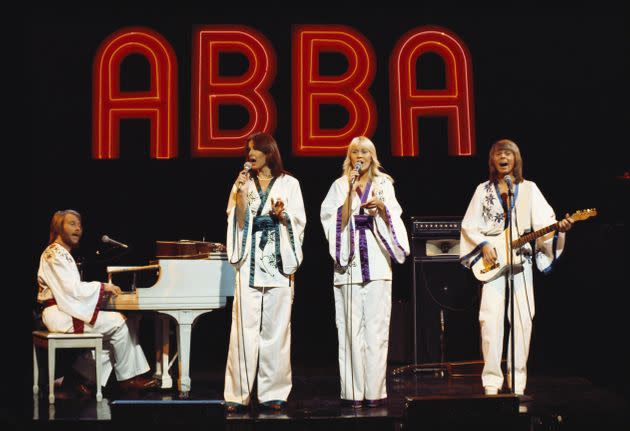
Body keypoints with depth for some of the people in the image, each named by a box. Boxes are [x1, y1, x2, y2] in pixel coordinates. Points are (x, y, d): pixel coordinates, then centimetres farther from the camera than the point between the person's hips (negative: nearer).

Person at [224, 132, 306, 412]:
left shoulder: (288, 183, 10)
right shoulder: (243, 183, 15)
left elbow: (299, 221, 5)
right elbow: (239, 221, 5)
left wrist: (282, 214, -13)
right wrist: (240, 194, -6)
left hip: (279, 263, -1)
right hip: (250, 262, 1)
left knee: (276, 328, -1)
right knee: (245, 328, -5)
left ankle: (273, 393, 3)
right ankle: (238, 394, -4)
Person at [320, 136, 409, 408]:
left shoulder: (383, 184, 14)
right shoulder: (340, 186, 10)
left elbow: (394, 220, 8)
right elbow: (336, 220, -1)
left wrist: (381, 206, -11)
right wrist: (350, 193, -10)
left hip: (377, 263, 1)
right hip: (350, 264, -1)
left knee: (376, 329, -4)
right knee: (351, 329, -4)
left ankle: (374, 391, -1)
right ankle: (353, 392, -2)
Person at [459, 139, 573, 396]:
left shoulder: (529, 189, 9)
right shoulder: (484, 190, 9)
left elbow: (543, 222, 0)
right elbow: (468, 225, 7)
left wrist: (560, 227, -20)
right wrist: (483, 245, -8)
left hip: (521, 261, 1)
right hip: (492, 261, 0)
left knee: (522, 320, -2)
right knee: (490, 320, -9)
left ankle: (517, 381, 6)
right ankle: (491, 381, -4)